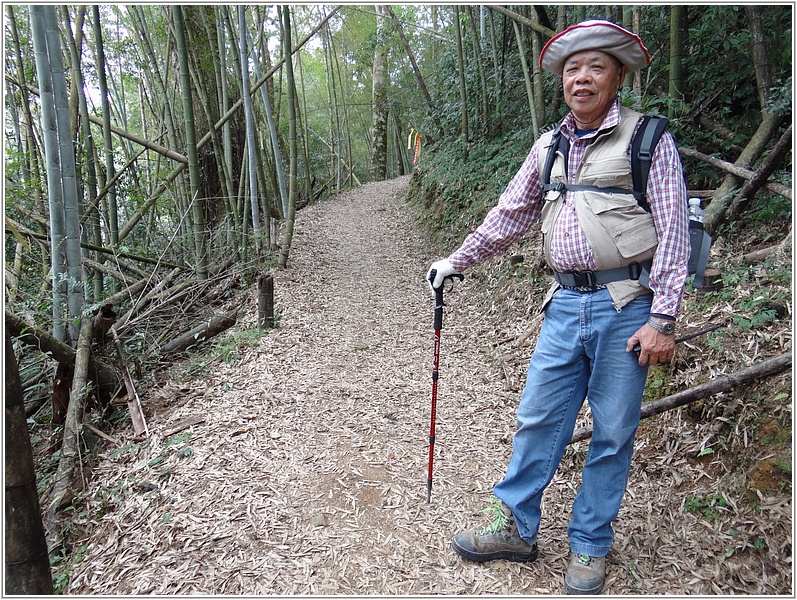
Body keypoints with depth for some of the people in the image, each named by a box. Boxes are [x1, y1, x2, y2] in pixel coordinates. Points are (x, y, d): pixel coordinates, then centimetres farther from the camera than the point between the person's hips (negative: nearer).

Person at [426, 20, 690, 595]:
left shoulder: (648, 137, -1)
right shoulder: (549, 148, 13)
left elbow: (673, 231, -6)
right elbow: (510, 215, 21)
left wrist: (662, 319, -12)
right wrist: (456, 261, 22)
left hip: (626, 308, -4)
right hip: (566, 305, 4)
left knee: (613, 434, 6)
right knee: (537, 419, 8)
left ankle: (590, 546, 25)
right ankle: (517, 530, 24)